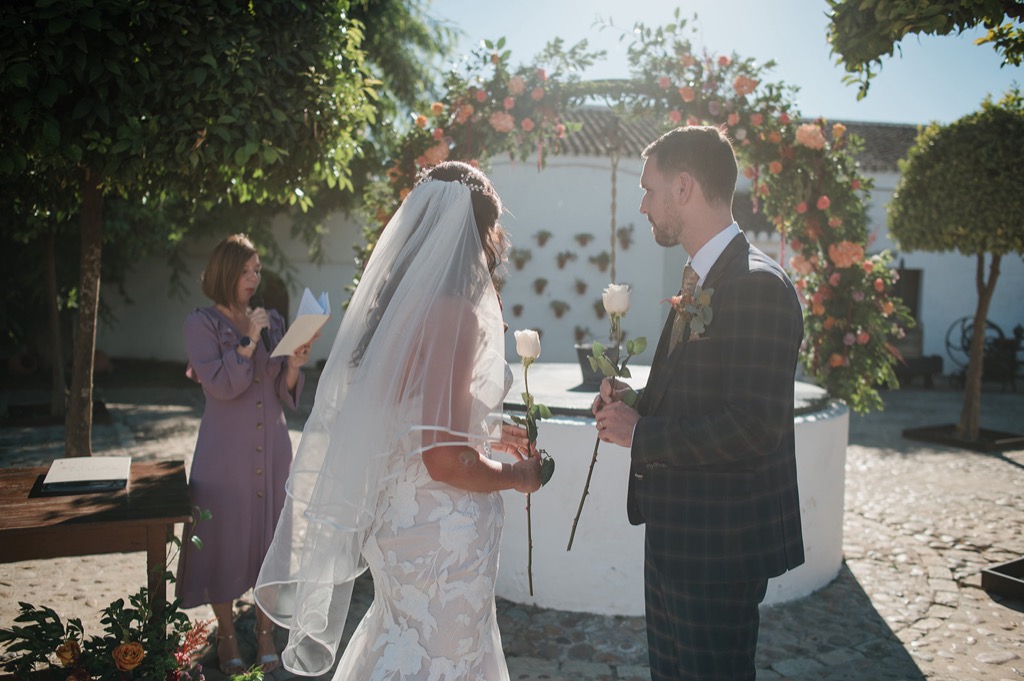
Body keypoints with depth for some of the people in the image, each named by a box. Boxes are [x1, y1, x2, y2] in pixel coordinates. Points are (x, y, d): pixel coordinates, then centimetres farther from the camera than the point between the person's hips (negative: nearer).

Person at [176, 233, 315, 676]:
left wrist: (294, 365, -12)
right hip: (225, 449, -3)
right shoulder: (201, 324, -3)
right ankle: (227, 634, 24)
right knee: (223, 537, 5)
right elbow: (220, 384, -15)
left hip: (271, 445, 4)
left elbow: (285, 394, 7)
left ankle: (265, 631, 25)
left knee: (269, 536, 9)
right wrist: (249, 341, -18)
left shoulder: (272, 322, 8)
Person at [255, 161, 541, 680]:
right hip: (444, 534, -8)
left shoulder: (401, 306, 4)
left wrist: (487, 432, 18)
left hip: (400, 517, 9)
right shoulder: (454, 314, -22)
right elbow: (446, 461, -26)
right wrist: (516, 475, -8)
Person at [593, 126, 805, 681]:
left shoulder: (757, 285, -21)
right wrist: (635, 402, 0)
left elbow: (752, 427, -27)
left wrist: (640, 434, -19)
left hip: (720, 547, -10)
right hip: (676, 535, 10)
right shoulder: (701, 282, 10)